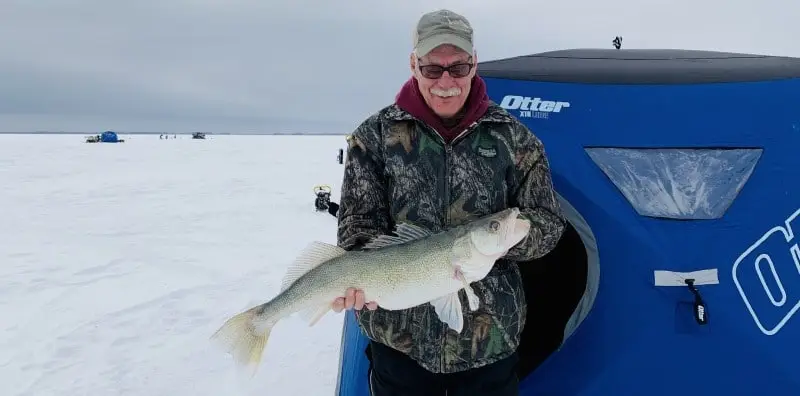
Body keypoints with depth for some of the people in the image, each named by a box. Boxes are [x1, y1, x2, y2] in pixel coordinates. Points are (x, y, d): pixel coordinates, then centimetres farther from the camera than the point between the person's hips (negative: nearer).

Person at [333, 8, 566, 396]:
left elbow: (547, 223, 0)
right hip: (399, 335, 0)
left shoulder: (512, 137, -1)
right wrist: (361, 275, -24)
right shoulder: (375, 135, -3)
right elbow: (359, 223, -4)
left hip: (489, 337, 1)